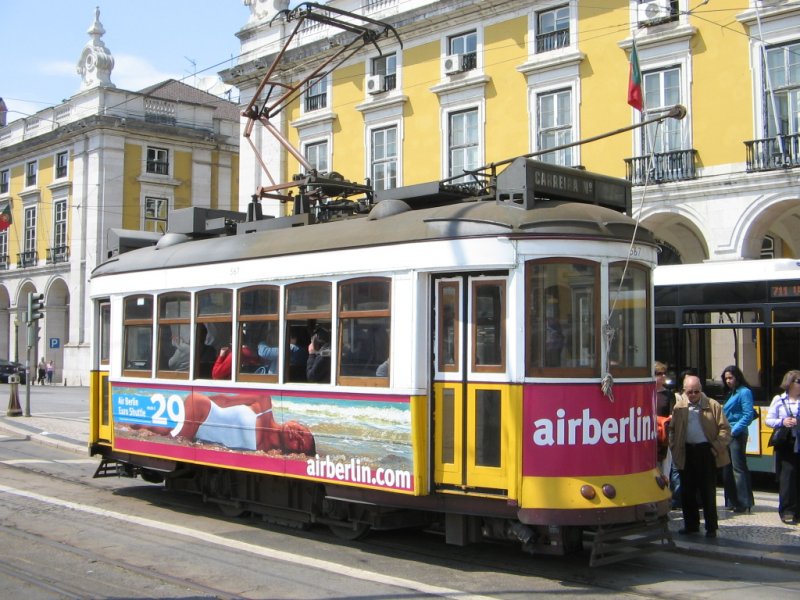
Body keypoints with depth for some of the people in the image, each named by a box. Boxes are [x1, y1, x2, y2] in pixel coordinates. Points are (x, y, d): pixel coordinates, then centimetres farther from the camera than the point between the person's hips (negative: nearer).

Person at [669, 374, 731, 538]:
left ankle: (711, 527, 9)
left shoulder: (713, 406, -1)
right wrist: (674, 449, 2)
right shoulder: (679, 407, 6)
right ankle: (691, 524, 21)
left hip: (706, 452, -3)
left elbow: (725, 429, -1)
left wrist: (717, 447, -10)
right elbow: (672, 429, 11)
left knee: (708, 492, 1)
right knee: (687, 491, 9)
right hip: (686, 453, 3)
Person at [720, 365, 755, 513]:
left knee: (738, 468, -9)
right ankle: (732, 501, 17)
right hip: (727, 434, 9)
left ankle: (744, 503, -6)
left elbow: (748, 415, -15)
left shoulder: (744, 392, -8)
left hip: (737, 435, -9)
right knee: (727, 469, 10)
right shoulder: (730, 393, 18)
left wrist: (734, 430, -16)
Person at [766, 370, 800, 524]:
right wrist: (782, 422, -11)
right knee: (787, 476, -3)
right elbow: (768, 420, 6)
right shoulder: (779, 400, 6)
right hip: (785, 444, -1)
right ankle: (787, 511, 2)